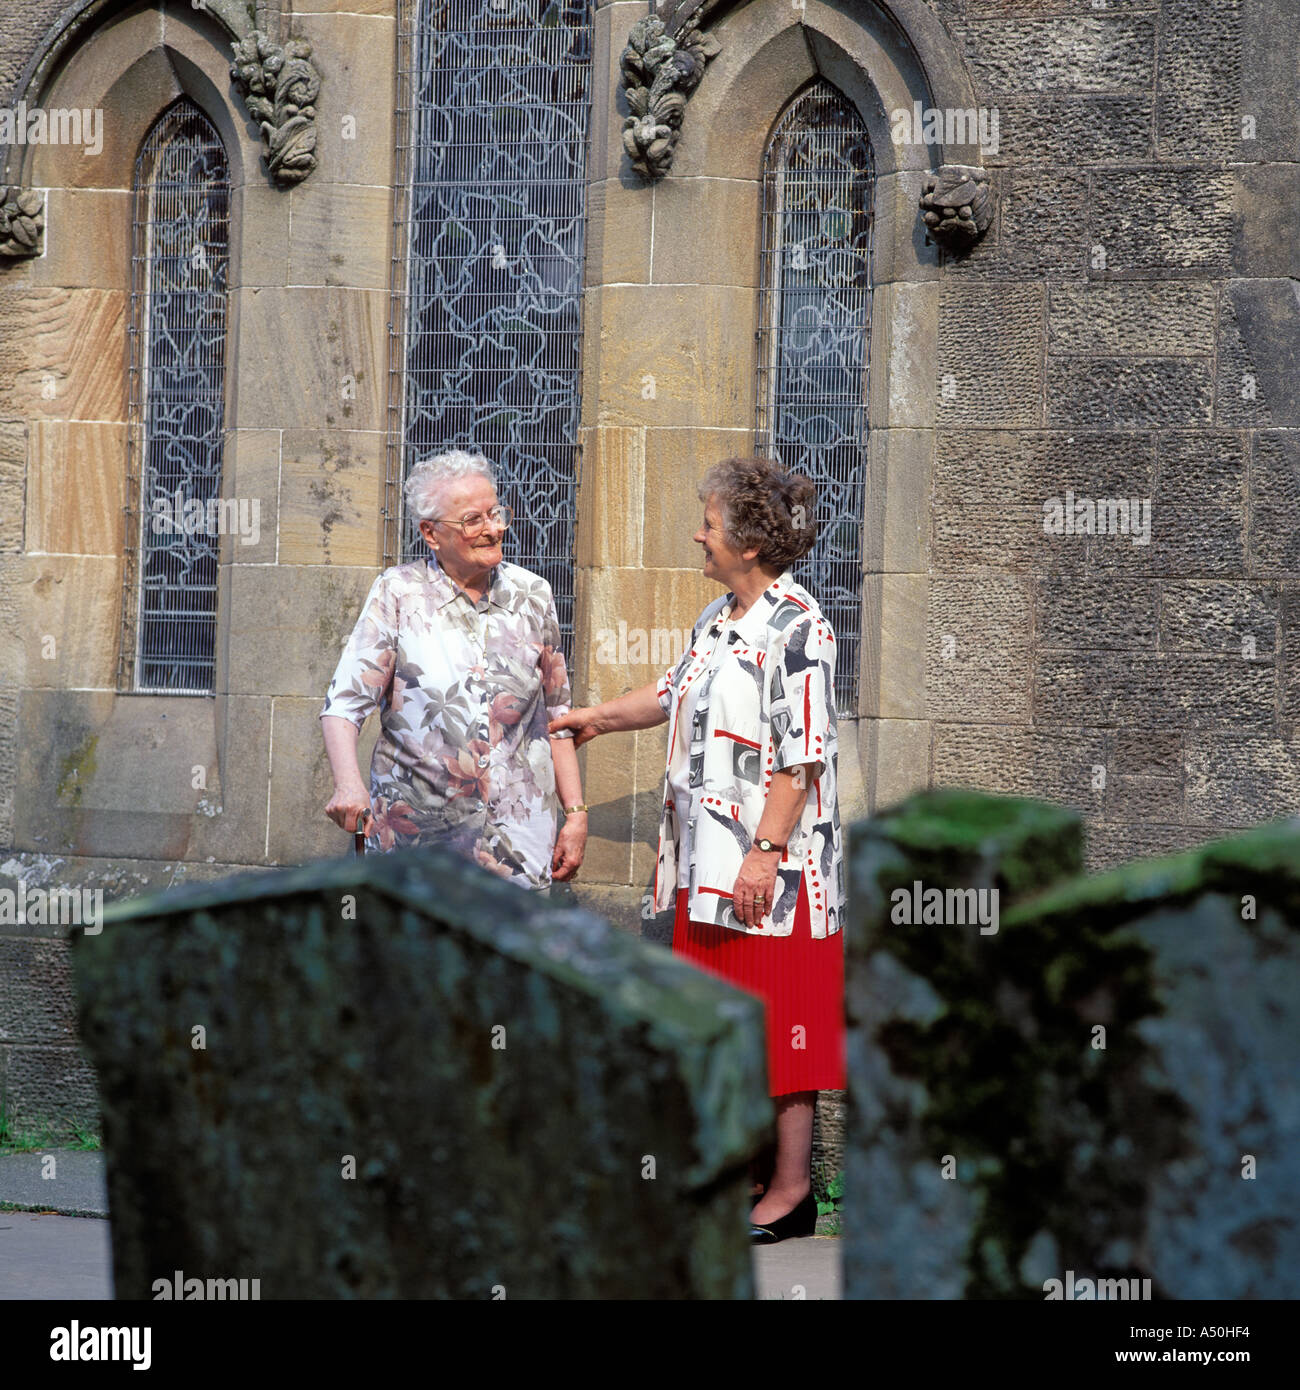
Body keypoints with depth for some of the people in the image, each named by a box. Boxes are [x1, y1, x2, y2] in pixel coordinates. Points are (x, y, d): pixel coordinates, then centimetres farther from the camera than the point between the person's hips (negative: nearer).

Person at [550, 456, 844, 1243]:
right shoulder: (723, 618, 13)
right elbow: (675, 695, 29)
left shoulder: (797, 630, -16)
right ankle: (750, 1160, 24)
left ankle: (793, 1188, 6)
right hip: (710, 861, 9)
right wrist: (600, 718, 37)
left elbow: (800, 759, -20)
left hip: (773, 869, -9)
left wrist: (765, 853, -23)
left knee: (779, 1018, -2)